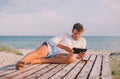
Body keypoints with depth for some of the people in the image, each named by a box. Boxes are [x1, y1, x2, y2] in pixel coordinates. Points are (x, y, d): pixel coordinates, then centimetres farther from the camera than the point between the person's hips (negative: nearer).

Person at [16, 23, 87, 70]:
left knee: (72, 58, -35)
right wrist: (64, 47, -7)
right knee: (38, 52, -35)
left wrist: (81, 56, 1)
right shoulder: (65, 36, 21)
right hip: (50, 47, 0)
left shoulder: (82, 41, 26)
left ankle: (40, 61, -35)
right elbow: (52, 41, 8)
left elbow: (80, 55, 28)